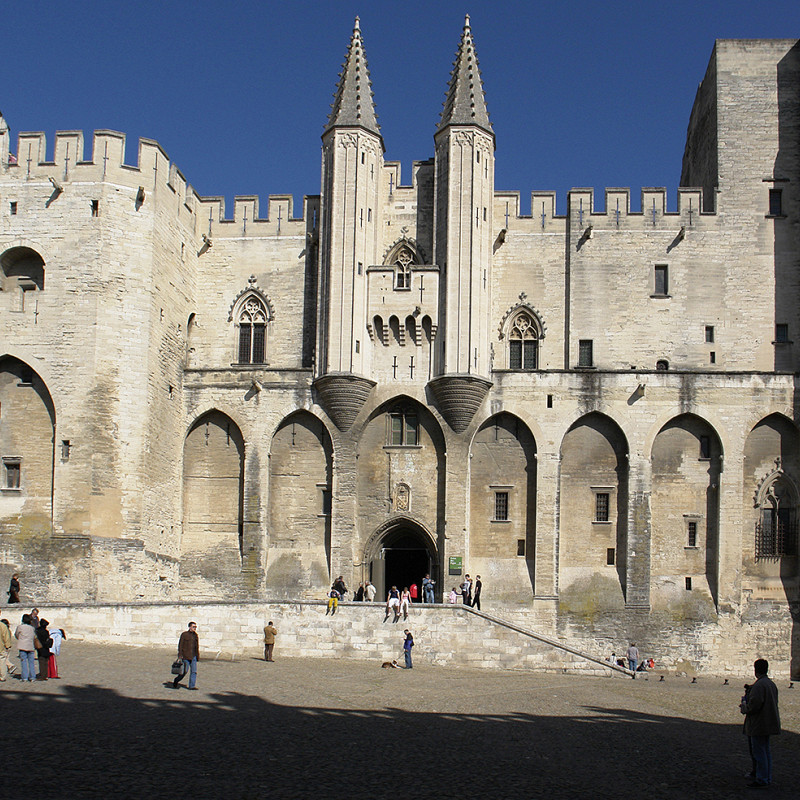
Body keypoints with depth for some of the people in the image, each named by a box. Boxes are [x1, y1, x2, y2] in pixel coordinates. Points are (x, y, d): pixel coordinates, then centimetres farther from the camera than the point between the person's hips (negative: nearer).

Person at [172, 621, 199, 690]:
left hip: (193, 656, 5)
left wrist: (198, 656, 15)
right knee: (185, 671, -4)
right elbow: (180, 645, -5)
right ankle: (176, 681, 20)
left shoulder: (196, 635, 12)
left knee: (194, 671, -3)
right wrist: (180, 655, -11)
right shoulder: (184, 634, -4)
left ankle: (192, 686, 2)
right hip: (185, 656, -5)